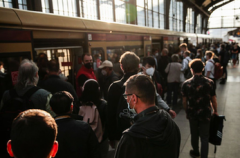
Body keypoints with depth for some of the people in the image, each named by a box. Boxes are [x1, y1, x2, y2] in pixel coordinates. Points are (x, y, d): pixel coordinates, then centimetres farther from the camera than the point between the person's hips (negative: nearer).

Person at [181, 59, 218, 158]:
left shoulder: (186, 84, -11)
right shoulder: (209, 82, -11)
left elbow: (184, 101, -4)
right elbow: (213, 100, -2)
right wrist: (215, 111, 15)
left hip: (192, 114, 1)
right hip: (205, 114, -1)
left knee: (194, 134, 21)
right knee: (204, 137, 10)